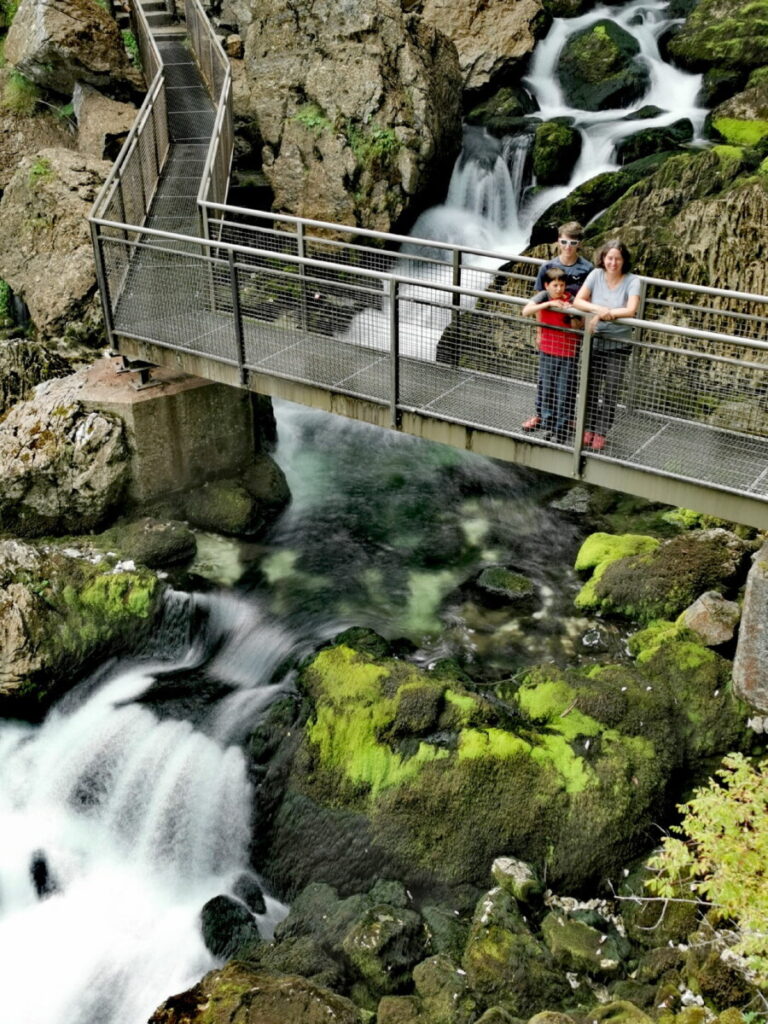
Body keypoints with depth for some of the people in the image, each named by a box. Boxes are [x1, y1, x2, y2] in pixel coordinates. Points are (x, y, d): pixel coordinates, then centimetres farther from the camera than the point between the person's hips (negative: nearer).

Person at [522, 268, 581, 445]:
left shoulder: (571, 301, -13)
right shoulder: (543, 296, -9)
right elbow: (526, 311, -23)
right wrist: (548, 304, -31)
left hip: (568, 353, -2)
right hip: (547, 351, 3)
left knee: (565, 393, 3)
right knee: (546, 390, 14)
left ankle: (561, 431, 15)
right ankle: (549, 426, 30)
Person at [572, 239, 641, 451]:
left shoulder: (632, 281, -12)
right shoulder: (596, 275, -4)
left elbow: (631, 310, -24)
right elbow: (578, 301, -11)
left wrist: (603, 314, -26)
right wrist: (599, 308, -27)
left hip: (618, 344, -2)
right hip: (594, 341, 2)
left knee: (611, 391, 5)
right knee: (591, 387, 12)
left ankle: (601, 433, 17)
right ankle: (589, 428, 27)